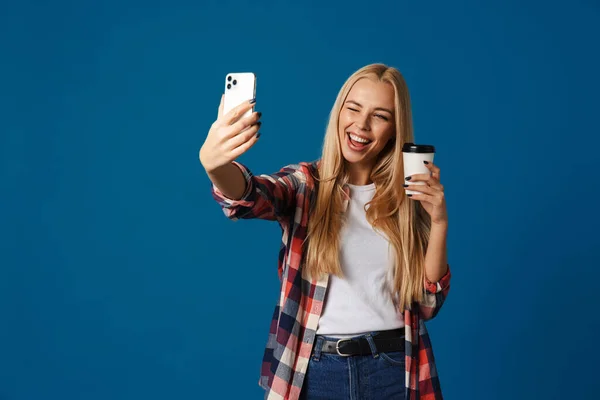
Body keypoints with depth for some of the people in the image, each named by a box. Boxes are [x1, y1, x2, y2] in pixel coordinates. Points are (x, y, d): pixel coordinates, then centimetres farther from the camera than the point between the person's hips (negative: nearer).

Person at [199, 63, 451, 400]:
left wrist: (439, 223, -11)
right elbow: (247, 197, -24)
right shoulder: (305, 184, -1)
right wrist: (214, 163, -45)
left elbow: (427, 303, 1)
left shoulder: (408, 197, 3)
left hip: (393, 370, 1)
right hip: (317, 369, -1)